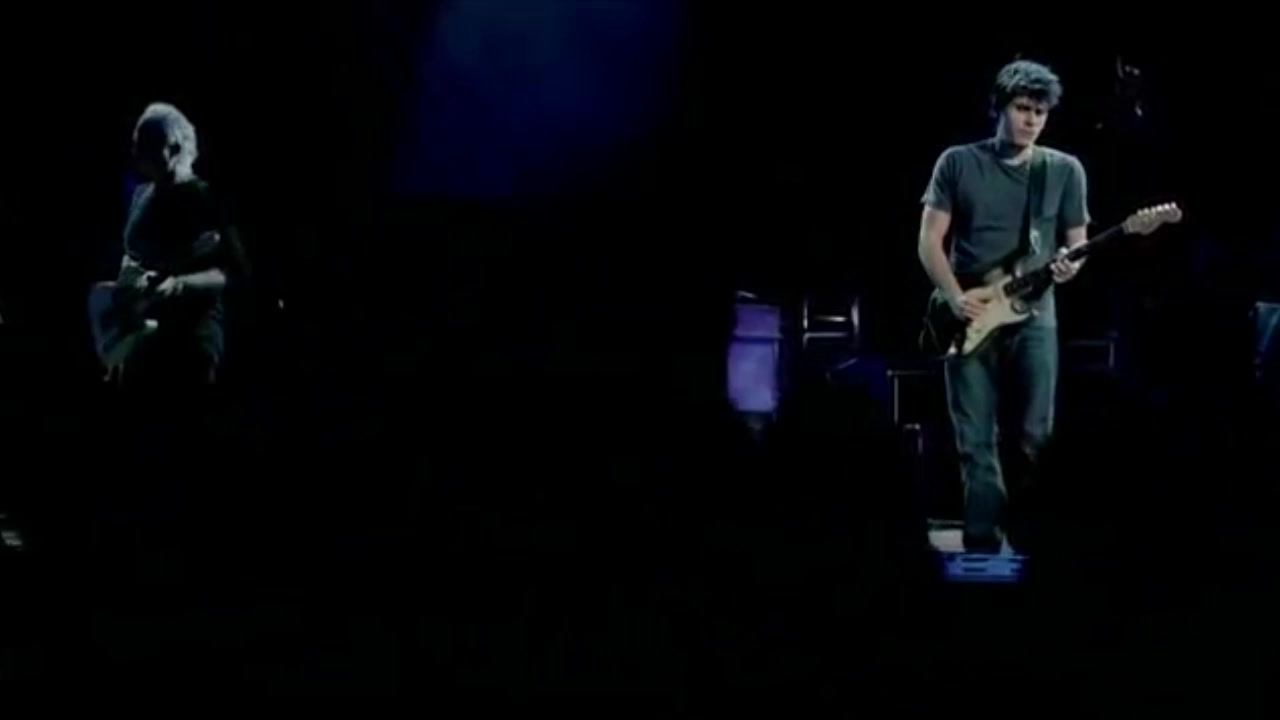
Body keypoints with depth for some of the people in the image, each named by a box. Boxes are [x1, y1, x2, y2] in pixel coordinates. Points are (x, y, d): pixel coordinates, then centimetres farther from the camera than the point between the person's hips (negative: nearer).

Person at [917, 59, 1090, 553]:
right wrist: (955, 297, -12)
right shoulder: (957, 163, 4)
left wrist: (1069, 265, -14)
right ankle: (983, 549, 2)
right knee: (976, 442, -1)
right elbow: (930, 241, 3)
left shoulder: (1065, 170, 8)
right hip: (969, 319, -1)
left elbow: (1076, 243, 10)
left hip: (1033, 317, 1)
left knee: (1032, 438, -5)